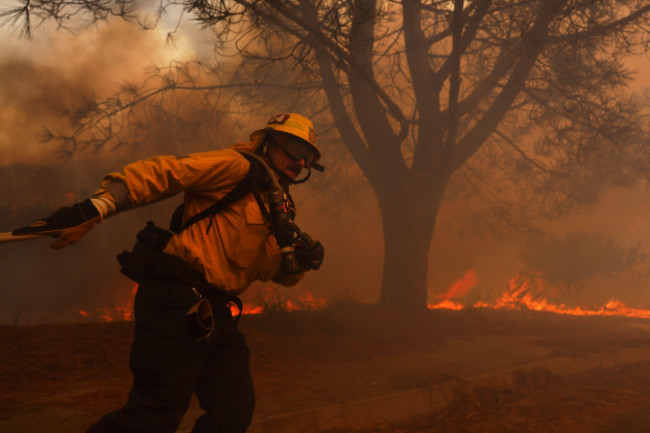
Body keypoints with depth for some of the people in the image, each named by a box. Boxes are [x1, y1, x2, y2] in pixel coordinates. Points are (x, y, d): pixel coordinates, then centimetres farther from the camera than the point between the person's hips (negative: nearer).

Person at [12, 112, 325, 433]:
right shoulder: (238, 168, -5)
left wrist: (299, 259, -2)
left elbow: (275, 271, 23)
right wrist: (94, 209, -26)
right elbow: (160, 173, -14)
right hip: (177, 300, -9)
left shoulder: (278, 207, 22)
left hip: (214, 313, 9)